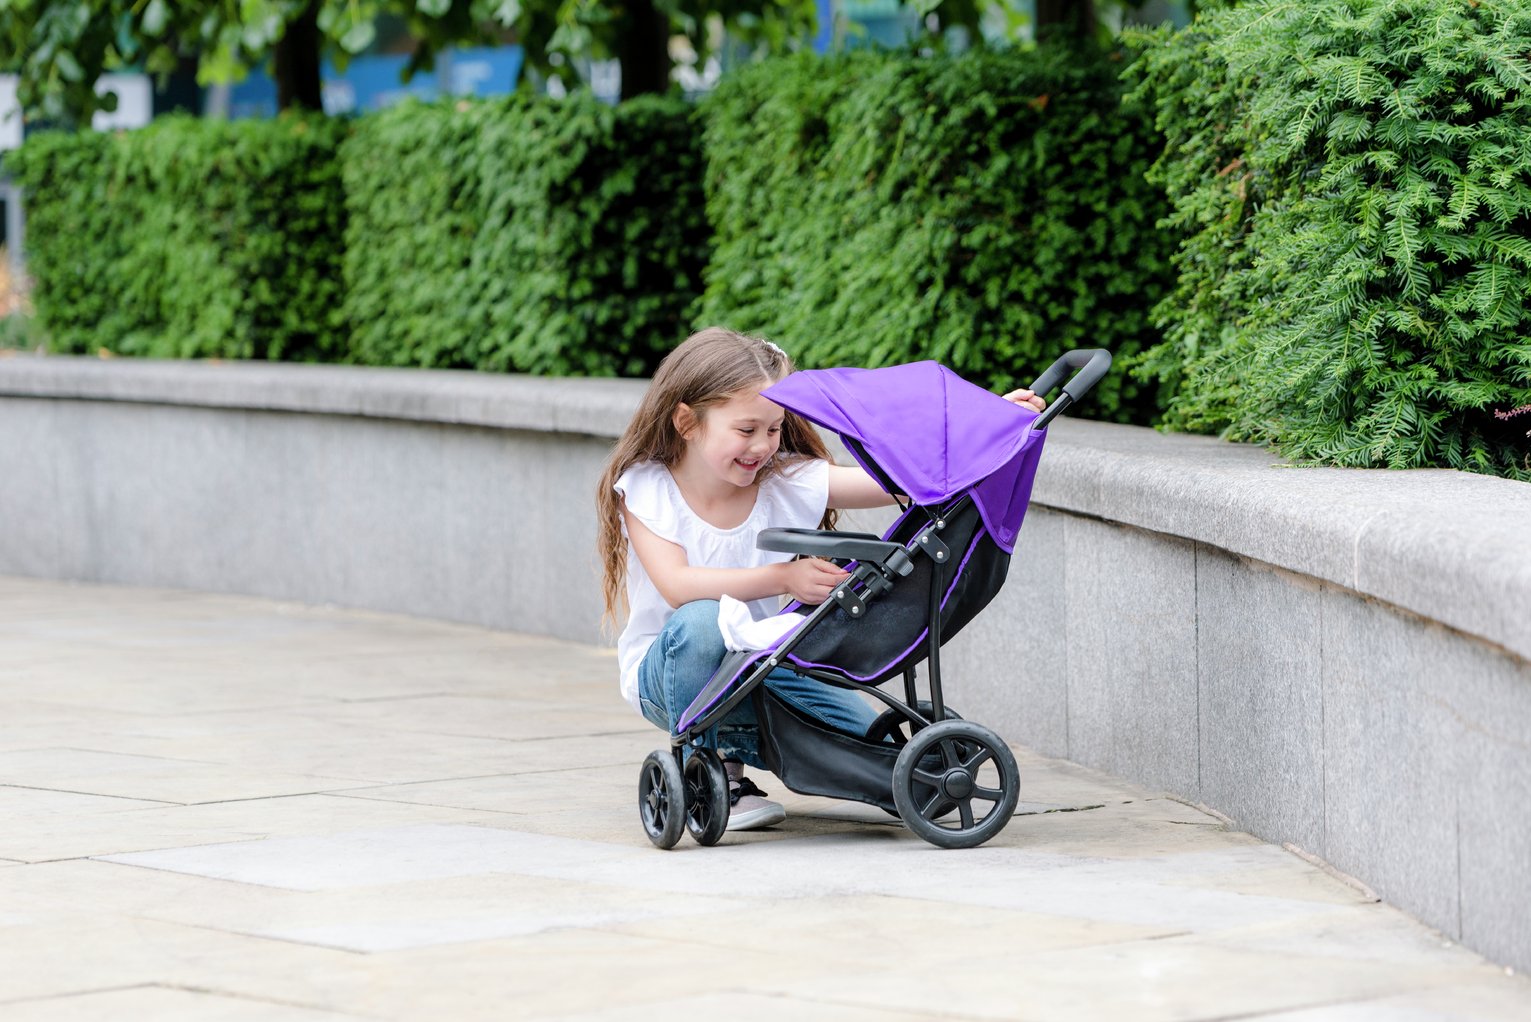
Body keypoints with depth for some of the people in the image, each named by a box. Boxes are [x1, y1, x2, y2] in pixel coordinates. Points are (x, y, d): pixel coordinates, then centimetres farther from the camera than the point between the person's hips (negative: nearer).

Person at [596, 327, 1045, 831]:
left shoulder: (786, 481, -8)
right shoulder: (645, 488, -14)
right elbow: (677, 585, -29)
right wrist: (782, 577, -37)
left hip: (763, 666, 2)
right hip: (665, 671, -2)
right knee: (700, 622, -38)